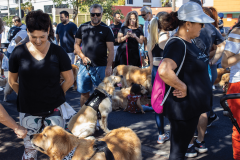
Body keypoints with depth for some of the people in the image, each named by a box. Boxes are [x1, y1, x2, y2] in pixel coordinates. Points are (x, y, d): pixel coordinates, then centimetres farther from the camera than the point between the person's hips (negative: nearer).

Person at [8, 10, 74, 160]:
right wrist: (27, 96, 8)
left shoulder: (58, 52, -7)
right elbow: (12, 81, 7)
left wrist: (55, 96, 5)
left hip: (54, 110, -1)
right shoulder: (19, 52, -5)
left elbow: (69, 80, 1)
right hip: (28, 111, 1)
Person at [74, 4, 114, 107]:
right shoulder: (83, 27, 9)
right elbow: (76, 44, 13)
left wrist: (109, 67, -14)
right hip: (84, 66, 3)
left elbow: (111, 50, -4)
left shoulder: (106, 29, 1)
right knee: (84, 92, 9)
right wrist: (82, 57, -5)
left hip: (100, 67, -3)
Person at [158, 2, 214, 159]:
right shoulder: (177, 44, -23)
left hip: (192, 106, 10)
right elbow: (164, 71, -40)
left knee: (182, 147, 22)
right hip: (183, 108, -10)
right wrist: (182, 87, -27)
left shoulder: (189, 43, 8)